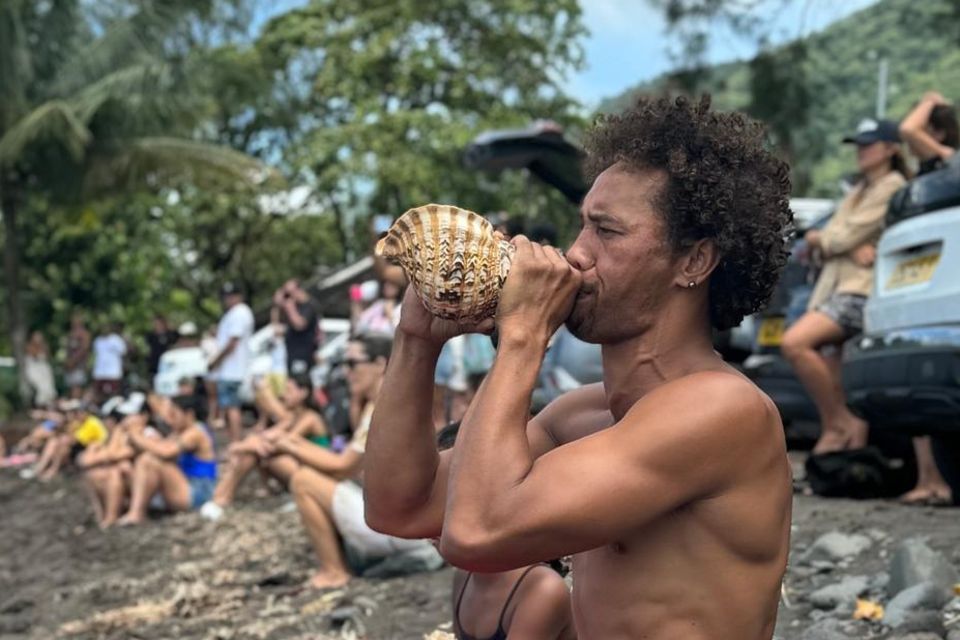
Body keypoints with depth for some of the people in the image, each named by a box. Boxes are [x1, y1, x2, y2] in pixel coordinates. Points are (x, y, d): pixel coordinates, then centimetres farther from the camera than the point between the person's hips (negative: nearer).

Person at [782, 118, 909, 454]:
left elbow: (845, 237, -9)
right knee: (832, 381, -1)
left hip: (862, 292, -9)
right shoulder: (858, 191, 26)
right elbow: (831, 238, 12)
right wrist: (854, 247, -9)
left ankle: (845, 422, -16)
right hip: (834, 287, 9)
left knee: (794, 343, -26)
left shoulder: (892, 186, -1)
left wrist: (816, 239, 11)